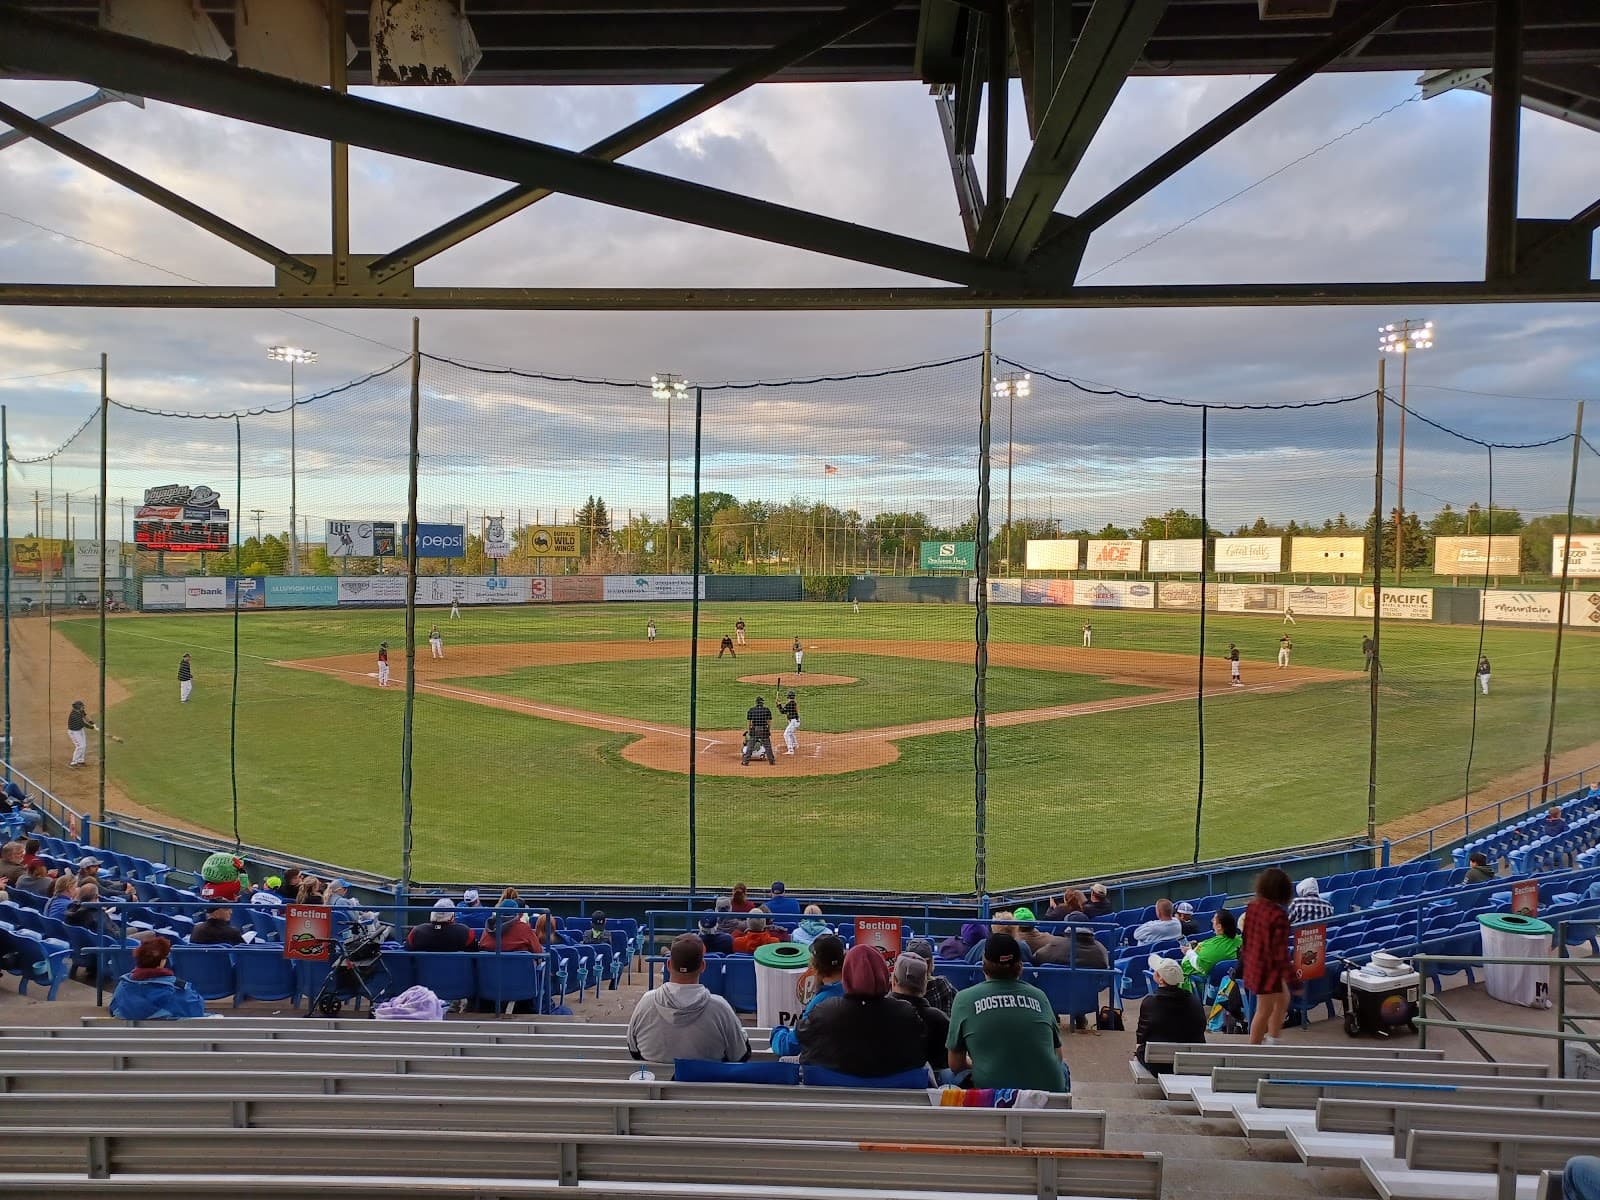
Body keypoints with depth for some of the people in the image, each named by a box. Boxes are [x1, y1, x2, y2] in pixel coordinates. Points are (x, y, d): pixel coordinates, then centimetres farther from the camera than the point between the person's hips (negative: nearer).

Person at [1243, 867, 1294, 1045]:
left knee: (1283, 999, 25)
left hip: (1253, 963, 8)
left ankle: (1272, 1042, 33)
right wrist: (1284, 974, -15)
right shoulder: (1278, 915, -24)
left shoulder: (1252, 906, 0)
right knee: (1264, 1012, 7)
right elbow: (1280, 947, -23)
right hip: (1269, 969, -8)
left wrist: (1246, 961, 22)